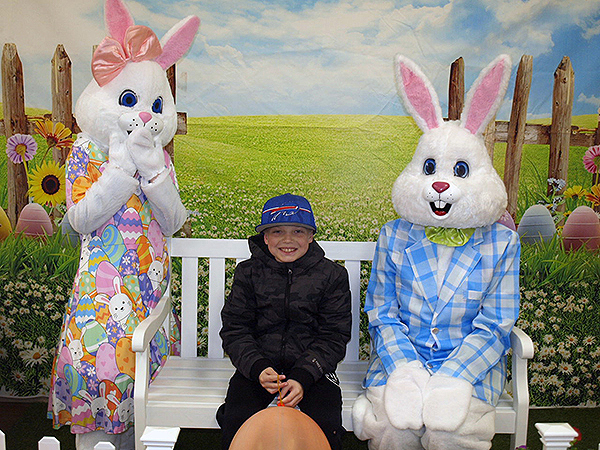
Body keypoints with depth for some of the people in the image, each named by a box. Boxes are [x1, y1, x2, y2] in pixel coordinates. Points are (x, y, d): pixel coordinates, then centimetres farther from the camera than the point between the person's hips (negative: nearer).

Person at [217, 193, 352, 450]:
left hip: (311, 365, 0)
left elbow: (333, 337, -1)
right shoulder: (248, 272, 4)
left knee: (327, 424, -22)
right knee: (236, 421, -21)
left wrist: (303, 377, -16)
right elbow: (234, 330, 3)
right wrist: (257, 368, -16)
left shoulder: (332, 275, 1)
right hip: (259, 364, 1)